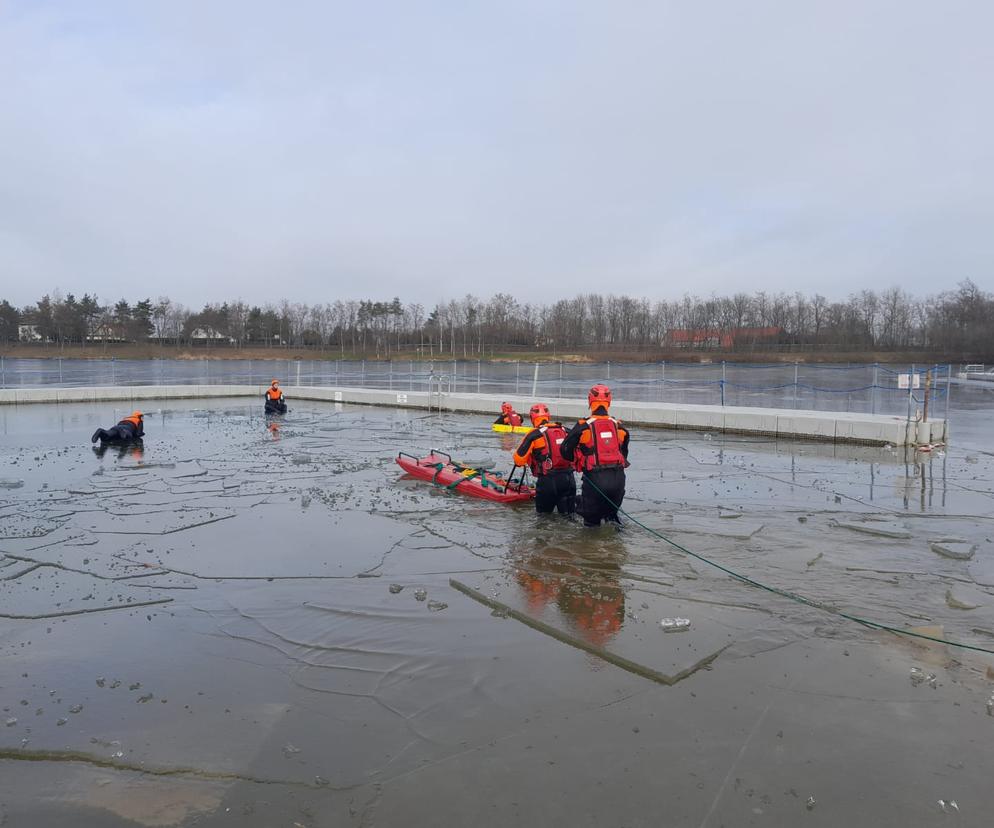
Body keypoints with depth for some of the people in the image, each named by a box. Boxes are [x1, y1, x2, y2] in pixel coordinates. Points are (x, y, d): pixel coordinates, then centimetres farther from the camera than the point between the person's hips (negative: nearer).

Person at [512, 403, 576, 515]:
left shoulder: (534, 435, -6)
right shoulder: (564, 430, 8)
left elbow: (518, 460, -5)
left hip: (548, 480, -3)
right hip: (568, 478, 4)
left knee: (543, 513, 15)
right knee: (567, 513, 13)